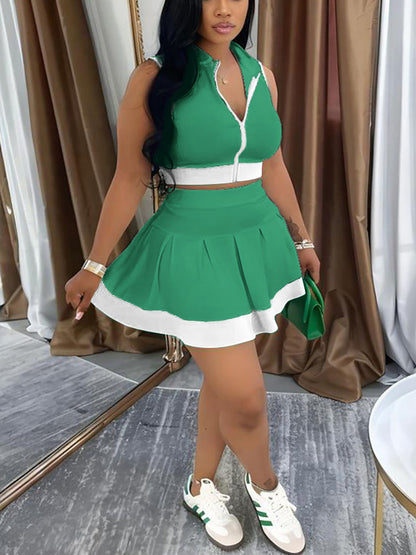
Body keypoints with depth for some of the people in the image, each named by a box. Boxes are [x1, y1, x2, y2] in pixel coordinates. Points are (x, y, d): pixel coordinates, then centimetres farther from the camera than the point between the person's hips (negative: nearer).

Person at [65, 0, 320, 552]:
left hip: (257, 243, 6)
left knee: (223, 379, 16)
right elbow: (129, 180, -5)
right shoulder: (155, 78, -8)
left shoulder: (260, 75, 7)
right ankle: (265, 485, 31)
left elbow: (273, 168, 14)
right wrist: (94, 266, -1)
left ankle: (201, 487, 40)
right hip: (194, 248, -5)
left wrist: (301, 239, 19)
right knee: (245, 398, -3)